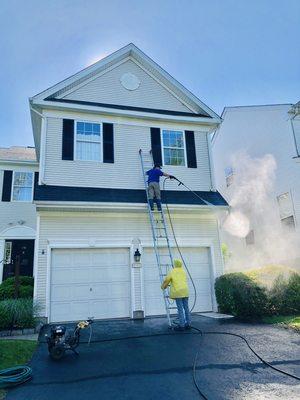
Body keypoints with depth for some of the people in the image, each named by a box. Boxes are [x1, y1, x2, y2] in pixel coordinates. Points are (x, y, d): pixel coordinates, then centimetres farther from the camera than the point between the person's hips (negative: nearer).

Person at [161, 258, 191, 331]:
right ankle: (188, 324, 12)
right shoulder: (183, 271, 17)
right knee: (186, 308, 8)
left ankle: (182, 326, -4)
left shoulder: (172, 271, 0)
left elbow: (166, 281, 4)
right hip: (185, 291, 6)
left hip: (178, 292, -5)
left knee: (180, 309, -5)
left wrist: (163, 286, 22)